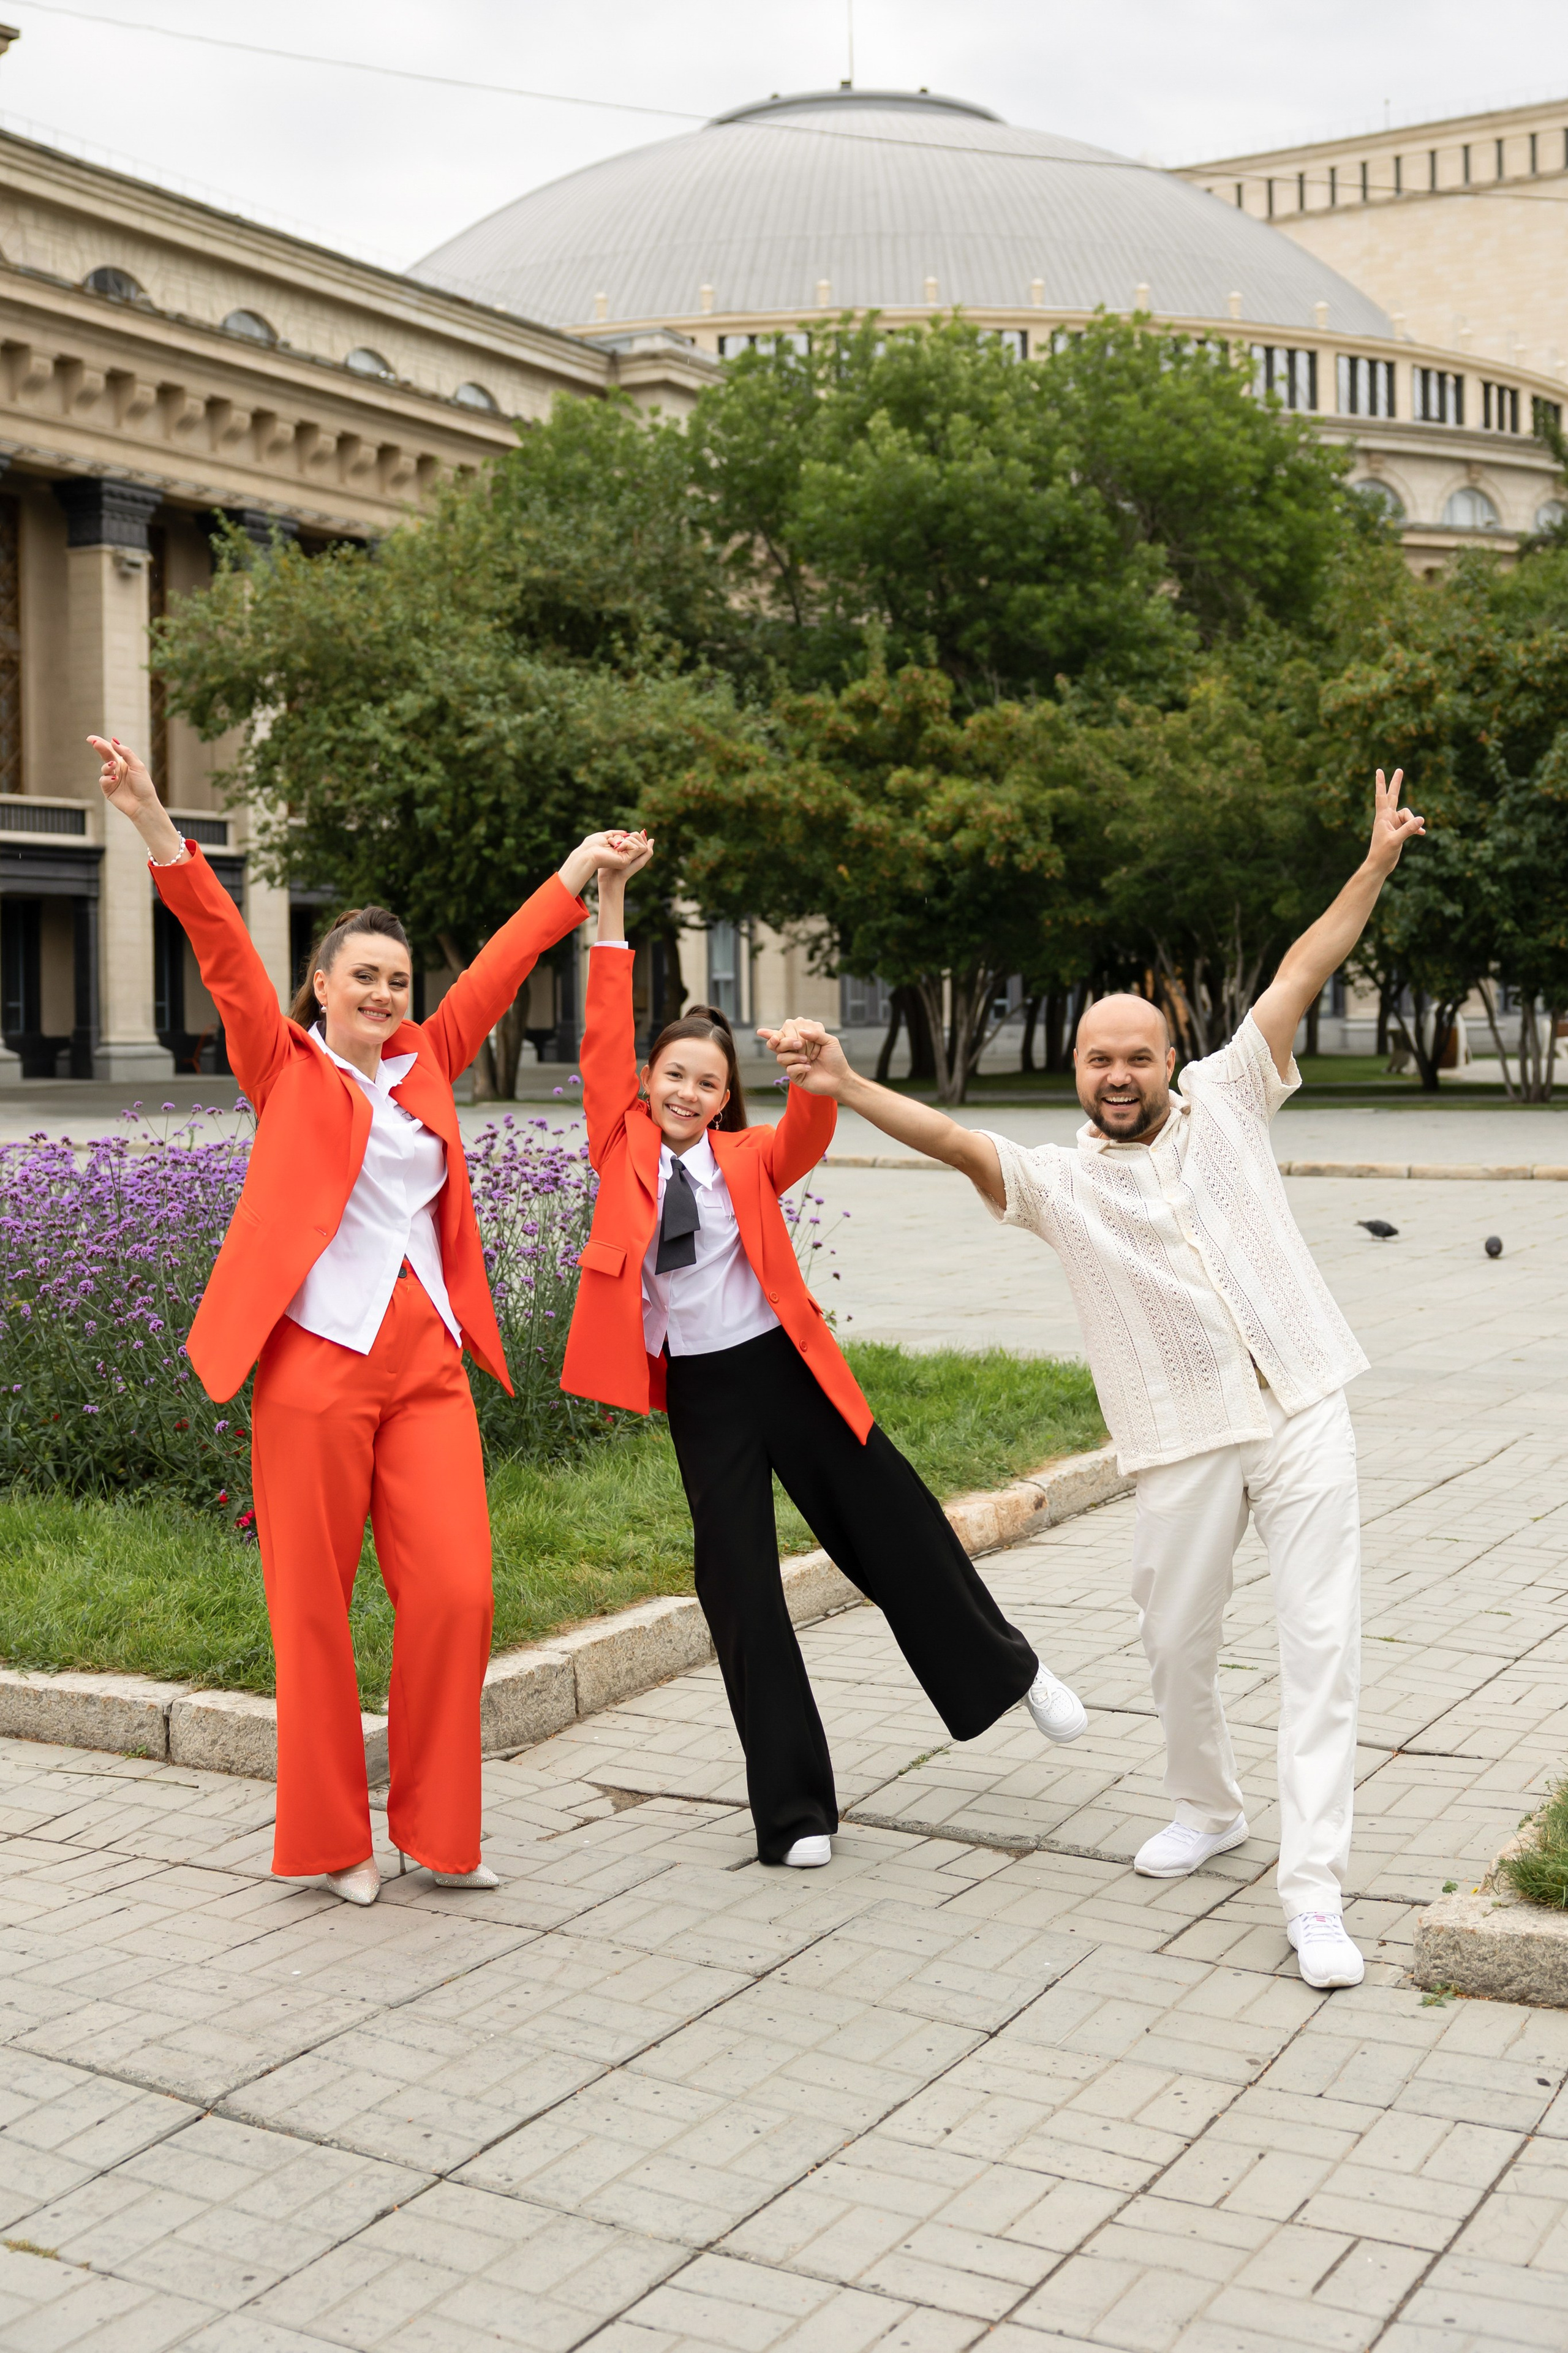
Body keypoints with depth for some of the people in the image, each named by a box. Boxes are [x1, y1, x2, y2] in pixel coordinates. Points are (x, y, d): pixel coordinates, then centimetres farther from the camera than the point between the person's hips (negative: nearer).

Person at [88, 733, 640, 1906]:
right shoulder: (286, 1069, 5)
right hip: (317, 1362, -4)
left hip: (428, 1364, 4)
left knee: (455, 1593, -4)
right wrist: (155, 823, -17)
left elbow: (498, 969, 22)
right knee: (316, 1609, 1)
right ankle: (333, 1840, 14)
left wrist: (577, 872, 28)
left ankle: (436, 1830, 11)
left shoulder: (426, 1065, 16)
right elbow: (225, 950, -6)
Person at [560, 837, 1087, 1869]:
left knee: (896, 1532, 7)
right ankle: (794, 1810, 13)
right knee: (740, 1593, 2)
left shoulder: (749, 1158, 2)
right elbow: (604, 1038, -7)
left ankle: (1010, 1671, 36)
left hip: (785, 1367, 0)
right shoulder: (623, 1147, 1)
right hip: (699, 1394, 0)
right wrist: (610, 902, -12)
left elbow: (807, 1136, -18)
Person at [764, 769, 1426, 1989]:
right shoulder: (1056, 1178, 3)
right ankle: (1207, 1810, 40)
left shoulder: (1225, 1100, 6)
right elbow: (950, 1137, -12)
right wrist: (844, 1084, -28)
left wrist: (1376, 863, -4)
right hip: (1187, 1442, 1)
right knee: (1178, 1639, 12)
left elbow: (1299, 978, 2)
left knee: (1320, 1640, -5)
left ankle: (1315, 1890, -3)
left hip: (1305, 1411, -1)